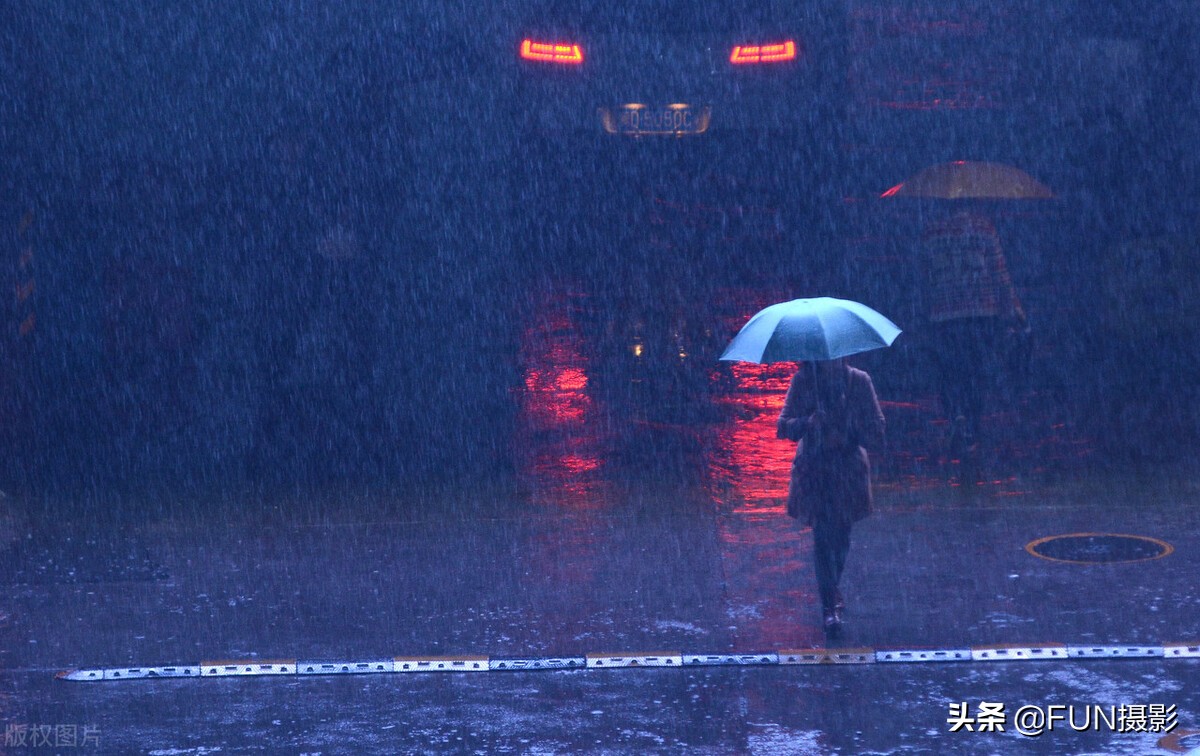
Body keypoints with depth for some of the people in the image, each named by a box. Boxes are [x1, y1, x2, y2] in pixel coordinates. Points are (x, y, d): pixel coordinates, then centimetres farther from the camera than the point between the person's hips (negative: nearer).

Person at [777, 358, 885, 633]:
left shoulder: (858, 380, -2)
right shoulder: (803, 381, -3)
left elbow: (875, 429, -1)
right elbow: (783, 426, -3)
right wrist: (809, 422, -22)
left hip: (848, 470, 1)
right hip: (814, 472, -1)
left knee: (841, 535, 11)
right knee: (822, 535, -6)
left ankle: (831, 588, 36)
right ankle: (829, 606, -1)